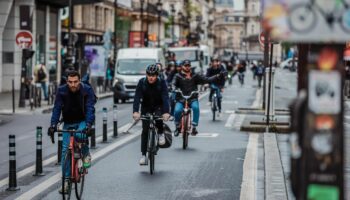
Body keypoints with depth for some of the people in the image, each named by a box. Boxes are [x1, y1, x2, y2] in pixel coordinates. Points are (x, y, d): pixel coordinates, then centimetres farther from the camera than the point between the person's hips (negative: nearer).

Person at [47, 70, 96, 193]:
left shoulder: (87, 90, -18)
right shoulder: (62, 91, -13)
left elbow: (90, 108, -26)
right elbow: (57, 108, -17)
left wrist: (88, 125, -41)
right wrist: (53, 125, -31)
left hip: (83, 122, -2)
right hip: (68, 123, 2)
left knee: (80, 135, -34)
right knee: (65, 150, -6)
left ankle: (86, 154, -3)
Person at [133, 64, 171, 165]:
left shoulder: (161, 82, -20)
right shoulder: (142, 82, -18)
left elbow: (165, 97, -30)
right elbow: (137, 97, -26)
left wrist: (166, 112, -45)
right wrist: (135, 111, -42)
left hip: (158, 106, -1)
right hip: (146, 107, 1)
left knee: (159, 118, -33)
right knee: (145, 130, -7)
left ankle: (160, 134, -2)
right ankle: (143, 155, -2)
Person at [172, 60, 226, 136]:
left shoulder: (195, 76, 8)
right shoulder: (178, 76, 5)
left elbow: (206, 79, 4)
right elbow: (174, 84, -8)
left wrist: (218, 76, -7)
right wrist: (174, 89, -31)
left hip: (193, 99, 1)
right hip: (181, 99, -1)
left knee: (196, 107, -32)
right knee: (177, 110, -27)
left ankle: (194, 127, -20)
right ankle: (177, 127, 1)